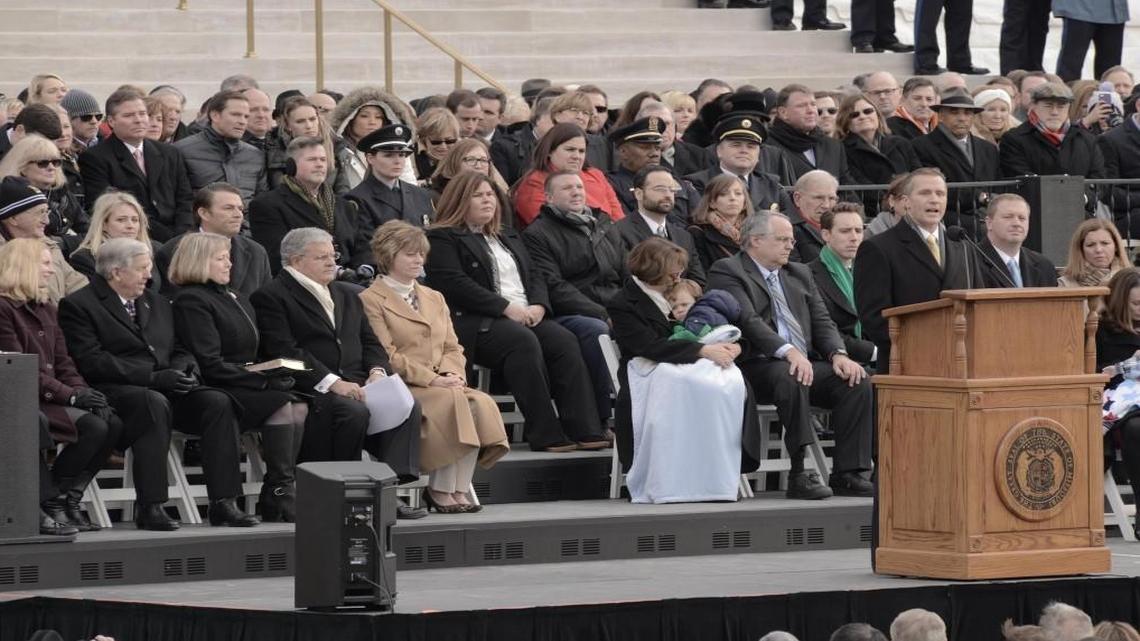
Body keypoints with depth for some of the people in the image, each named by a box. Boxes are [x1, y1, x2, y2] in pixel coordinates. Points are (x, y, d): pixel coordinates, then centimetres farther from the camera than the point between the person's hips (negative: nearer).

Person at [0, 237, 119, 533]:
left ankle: (68, 500, -8)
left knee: (113, 424, -15)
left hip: (51, 396, 8)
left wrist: (83, 392, -4)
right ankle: (47, 504, -16)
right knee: (93, 427, -26)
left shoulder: (46, 308, 21)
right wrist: (70, 395, -19)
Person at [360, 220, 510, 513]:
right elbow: (387, 356, -8)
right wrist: (432, 380, -14)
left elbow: (452, 348, 19)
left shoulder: (434, 299, 26)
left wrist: (452, 374, -4)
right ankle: (441, 489, -22)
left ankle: (459, 488, -26)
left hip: (442, 385, 6)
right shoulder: (371, 300, 1)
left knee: (481, 403, -25)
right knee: (452, 401, -33)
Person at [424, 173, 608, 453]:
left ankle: (584, 430, -30)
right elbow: (454, 284, -10)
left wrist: (538, 306, -3)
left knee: (564, 340, -22)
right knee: (523, 341, -35)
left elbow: (535, 275, 21)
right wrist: (506, 308, -16)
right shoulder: (442, 239, 4)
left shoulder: (509, 238, 29)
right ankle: (546, 435, -36)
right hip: (475, 322, -7)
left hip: (527, 315, 7)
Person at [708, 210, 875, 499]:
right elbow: (748, 320, -14)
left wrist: (838, 354, -6)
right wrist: (788, 352, -28)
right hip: (757, 365, -7)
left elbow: (821, 320, 16)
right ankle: (799, 475, -38)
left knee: (857, 381, -17)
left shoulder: (799, 274, 24)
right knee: (791, 378, -38)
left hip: (807, 363, 7)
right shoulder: (727, 271, 1)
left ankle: (847, 474, -18)